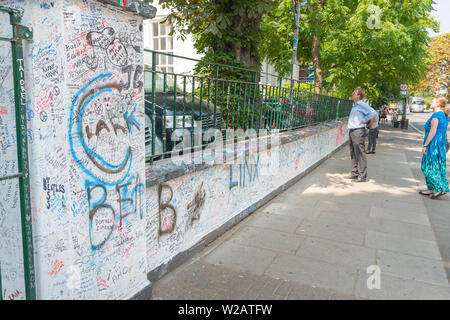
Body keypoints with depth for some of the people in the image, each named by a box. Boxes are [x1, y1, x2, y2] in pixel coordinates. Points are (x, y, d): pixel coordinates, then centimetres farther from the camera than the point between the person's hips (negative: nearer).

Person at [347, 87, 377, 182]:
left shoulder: (362, 104, -10)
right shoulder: (354, 105, 18)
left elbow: (373, 113, -20)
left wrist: (365, 121, -13)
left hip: (358, 131, -9)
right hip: (351, 131, 9)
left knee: (360, 154, -8)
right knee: (353, 153, 13)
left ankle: (362, 176, -4)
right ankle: (354, 173, 22)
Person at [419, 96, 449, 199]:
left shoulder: (436, 115, -15)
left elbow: (433, 132, -20)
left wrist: (425, 145, -18)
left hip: (433, 144, -10)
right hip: (441, 145, 10)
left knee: (428, 167, -5)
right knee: (437, 167, 12)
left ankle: (440, 189, -7)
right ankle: (432, 189, 18)